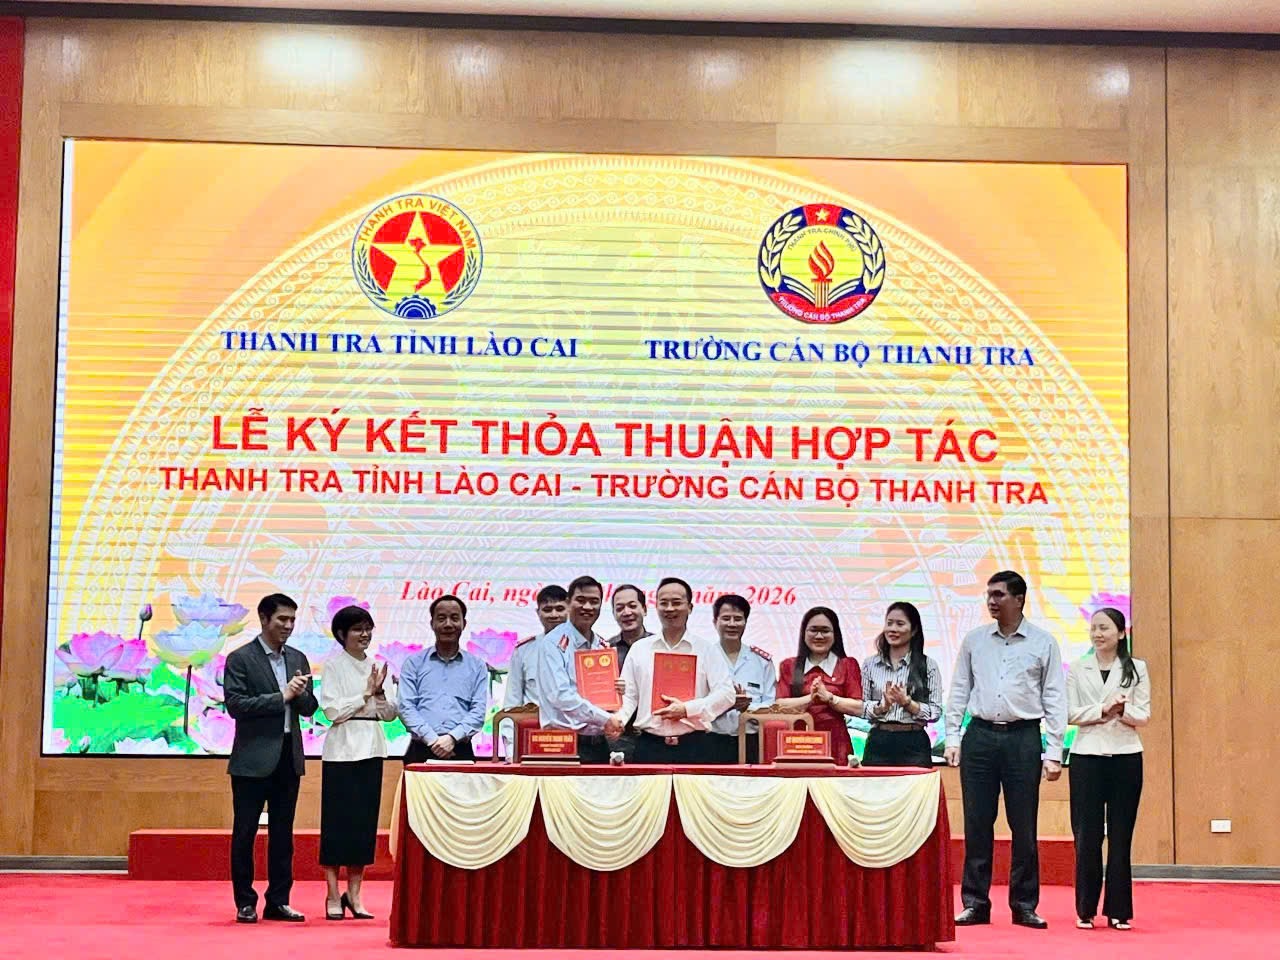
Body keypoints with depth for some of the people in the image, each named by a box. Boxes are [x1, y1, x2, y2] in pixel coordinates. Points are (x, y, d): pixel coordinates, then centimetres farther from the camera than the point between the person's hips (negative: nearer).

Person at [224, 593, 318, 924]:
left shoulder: (298, 659, 11)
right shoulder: (240, 659, -5)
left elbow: (309, 708, 10)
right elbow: (235, 705, -14)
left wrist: (300, 694, -12)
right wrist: (281, 696, -16)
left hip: (289, 757, 5)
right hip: (253, 759, -5)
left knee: (283, 833, 9)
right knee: (245, 832, 2)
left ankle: (278, 902, 15)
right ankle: (245, 903, 11)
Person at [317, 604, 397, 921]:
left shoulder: (377, 667, 12)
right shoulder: (334, 666, -1)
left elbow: (391, 714, 10)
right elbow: (332, 711, -9)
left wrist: (380, 693, -9)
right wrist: (366, 694, -11)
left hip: (372, 749, 5)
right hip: (342, 748, -5)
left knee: (365, 821, 6)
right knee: (337, 820, -3)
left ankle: (354, 896, 12)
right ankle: (333, 896, 4)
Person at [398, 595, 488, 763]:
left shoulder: (477, 666, 13)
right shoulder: (414, 663, 11)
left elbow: (478, 711, 4)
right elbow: (406, 707, 2)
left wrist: (452, 737, -12)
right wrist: (432, 739, -11)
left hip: (460, 751, 0)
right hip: (422, 750, 0)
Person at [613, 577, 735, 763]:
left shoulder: (706, 650, 7)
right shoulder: (639, 650, 12)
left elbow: (726, 694, -1)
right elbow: (628, 695, 10)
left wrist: (687, 709, -12)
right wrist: (617, 718, -11)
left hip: (692, 746, -1)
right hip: (650, 746, 1)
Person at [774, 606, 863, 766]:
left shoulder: (847, 665, 8)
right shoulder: (789, 666, 12)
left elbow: (859, 708, -1)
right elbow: (781, 705, 1)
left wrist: (828, 697, -11)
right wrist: (810, 698, -12)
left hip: (834, 743, -1)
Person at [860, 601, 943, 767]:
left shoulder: (928, 665, 4)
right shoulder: (870, 664, 10)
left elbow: (936, 713, 0)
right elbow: (860, 707, 7)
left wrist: (907, 702, -13)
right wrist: (882, 705, -11)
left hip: (914, 744, -1)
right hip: (878, 743, 1)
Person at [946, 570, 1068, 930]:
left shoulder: (1043, 643, 2)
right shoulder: (974, 640, 8)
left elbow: (1054, 698, 1)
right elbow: (959, 691, 10)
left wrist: (1054, 751, -4)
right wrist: (952, 738, 3)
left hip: (1023, 738, -2)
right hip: (980, 735, 2)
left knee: (1024, 827, 3)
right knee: (977, 824, 4)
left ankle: (1025, 906, 12)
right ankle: (975, 903, 11)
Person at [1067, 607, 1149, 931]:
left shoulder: (1136, 669, 6)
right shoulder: (1077, 669, 7)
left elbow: (1143, 715, 0)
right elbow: (1071, 713, -1)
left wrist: (1123, 710, -20)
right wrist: (1102, 711, -15)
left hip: (1126, 757, 0)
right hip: (1086, 757, 0)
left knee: (1121, 835, 4)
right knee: (1086, 835, 1)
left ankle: (1119, 910, 11)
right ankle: (1086, 910, 9)